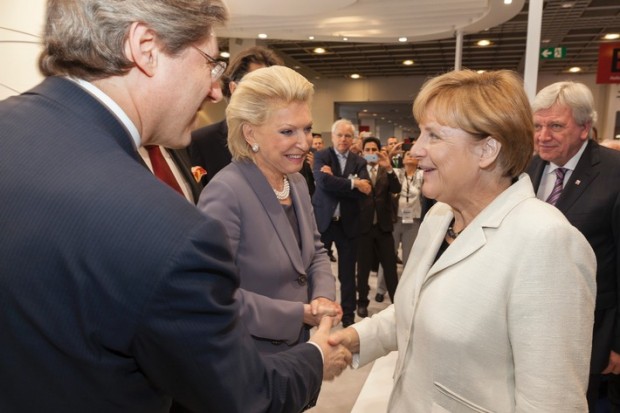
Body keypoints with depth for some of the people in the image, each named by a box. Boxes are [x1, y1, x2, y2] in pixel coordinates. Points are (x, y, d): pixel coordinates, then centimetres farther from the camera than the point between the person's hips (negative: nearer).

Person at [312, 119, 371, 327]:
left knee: (347, 272, 11)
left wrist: (335, 182, -19)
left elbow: (365, 191, -12)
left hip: (348, 222, 2)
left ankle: (348, 313, 25)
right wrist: (352, 183, -20)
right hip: (323, 220, -2)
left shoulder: (359, 162, 4)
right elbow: (324, 181, -22)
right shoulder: (321, 156, -3)